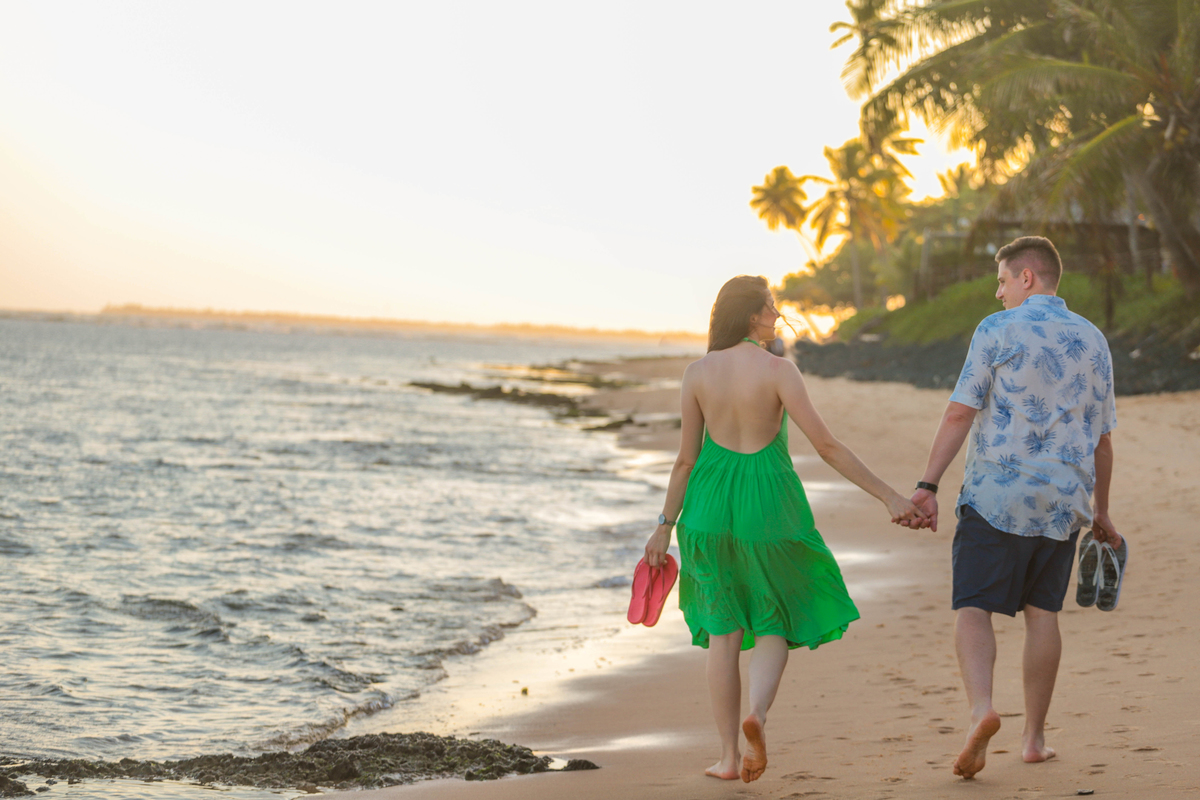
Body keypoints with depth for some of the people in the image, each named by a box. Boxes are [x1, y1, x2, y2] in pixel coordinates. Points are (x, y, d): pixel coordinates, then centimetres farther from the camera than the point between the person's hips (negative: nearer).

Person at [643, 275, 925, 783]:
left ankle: (729, 755, 12)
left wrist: (665, 526, 11)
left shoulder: (697, 373, -2)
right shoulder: (777, 370, -12)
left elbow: (687, 458, 2)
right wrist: (889, 497, -10)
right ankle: (757, 714, -15)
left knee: (724, 629, 13)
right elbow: (827, 446, -14)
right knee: (774, 624, 13)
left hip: (711, 499, 3)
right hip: (767, 500, -3)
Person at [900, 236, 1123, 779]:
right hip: (1062, 501, 4)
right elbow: (1102, 439, 14)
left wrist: (928, 485, -11)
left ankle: (981, 709, -27)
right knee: (1042, 613, 12)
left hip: (995, 495, -4)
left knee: (973, 609, -5)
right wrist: (1101, 512, 23)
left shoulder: (998, 330, -5)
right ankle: (1034, 736, 14)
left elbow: (960, 413, -11)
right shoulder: (1093, 342, 10)